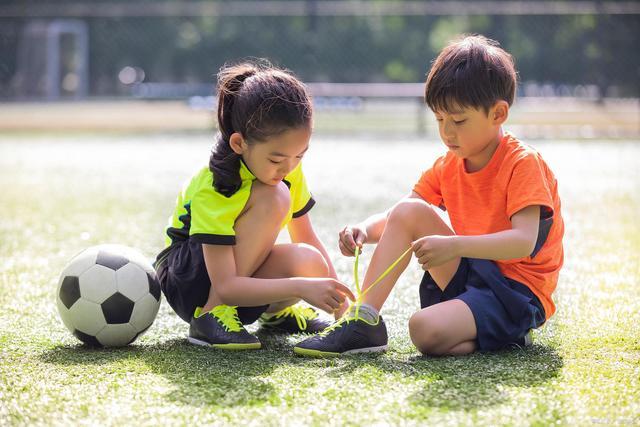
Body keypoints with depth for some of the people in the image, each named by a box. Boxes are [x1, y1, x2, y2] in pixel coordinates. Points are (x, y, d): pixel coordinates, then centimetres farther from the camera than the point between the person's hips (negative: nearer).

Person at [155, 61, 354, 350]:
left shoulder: (288, 169, -9)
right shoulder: (213, 188, -29)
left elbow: (306, 237, 3)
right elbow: (226, 286, -33)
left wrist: (337, 297, -12)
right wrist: (301, 287, -43)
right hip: (186, 280, -6)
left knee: (310, 263, -29)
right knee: (273, 197, -30)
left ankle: (274, 310, 8)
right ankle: (211, 315, -22)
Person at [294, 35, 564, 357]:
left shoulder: (523, 164, -15)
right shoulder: (447, 166, 7)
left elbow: (524, 241, -28)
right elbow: (393, 218, 7)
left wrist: (454, 246, -39)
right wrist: (365, 229, -18)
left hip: (521, 291, -7)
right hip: (469, 277, 7)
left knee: (427, 331, -32)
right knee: (408, 212, -9)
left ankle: (509, 333, -4)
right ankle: (363, 321, -10)